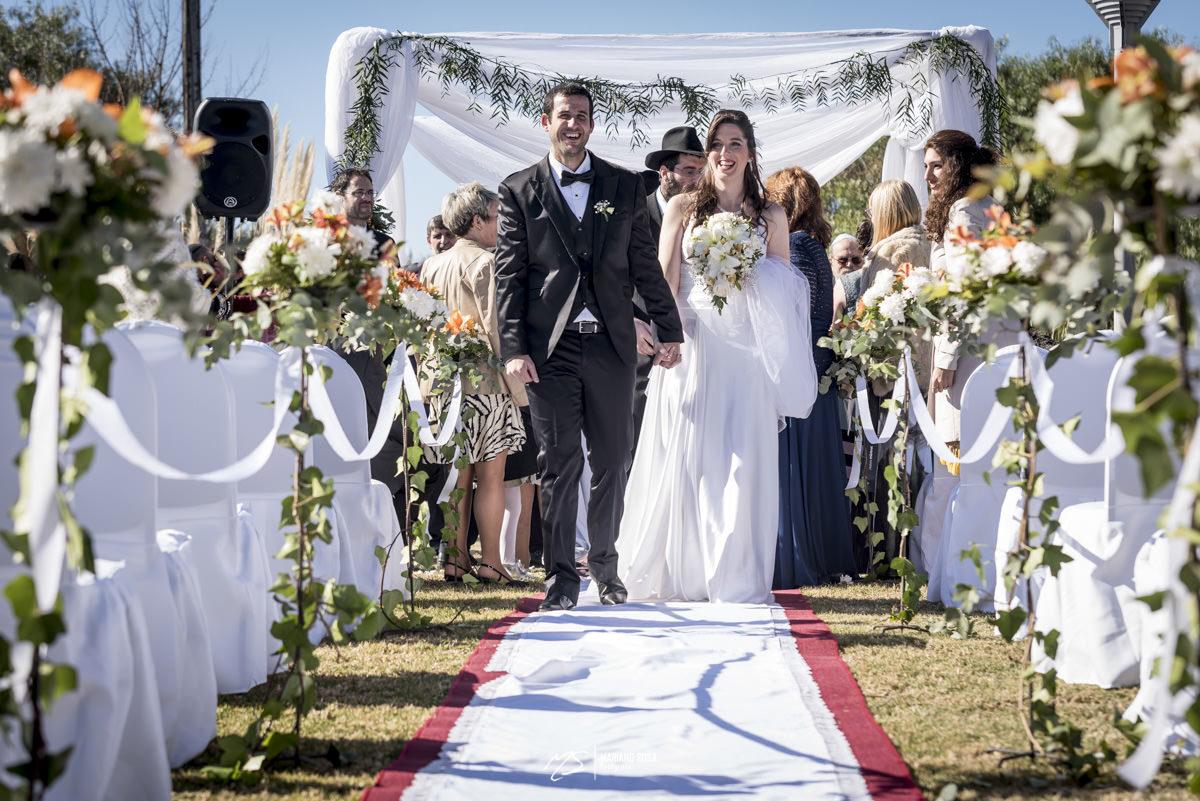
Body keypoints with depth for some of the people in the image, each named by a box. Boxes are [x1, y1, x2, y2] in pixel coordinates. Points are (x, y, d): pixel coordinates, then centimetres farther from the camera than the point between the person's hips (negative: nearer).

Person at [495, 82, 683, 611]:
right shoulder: (519, 190, 4)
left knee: (613, 463, 7)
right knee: (559, 465, 1)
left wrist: (670, 330, 8)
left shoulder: (624, 186, 10)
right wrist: (513, 349, -9)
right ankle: (561, 576, 9)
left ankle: (605, 564, 23)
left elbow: (645, 266, 12)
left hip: (611, 345, 2)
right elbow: (509, 275, 0)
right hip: (550, 349, -2)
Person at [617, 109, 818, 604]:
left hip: (746, 352, 1)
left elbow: (786, 292, 14)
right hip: (691, 344, 0)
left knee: (743, 461, -3)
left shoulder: (771, 216, 11)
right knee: (684, 458, 0)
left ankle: (736, 578, 4)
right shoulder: (682, 208, 8)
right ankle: (680, 576, 10)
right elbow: (664, 282, 4)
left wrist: (752, 276, -6)